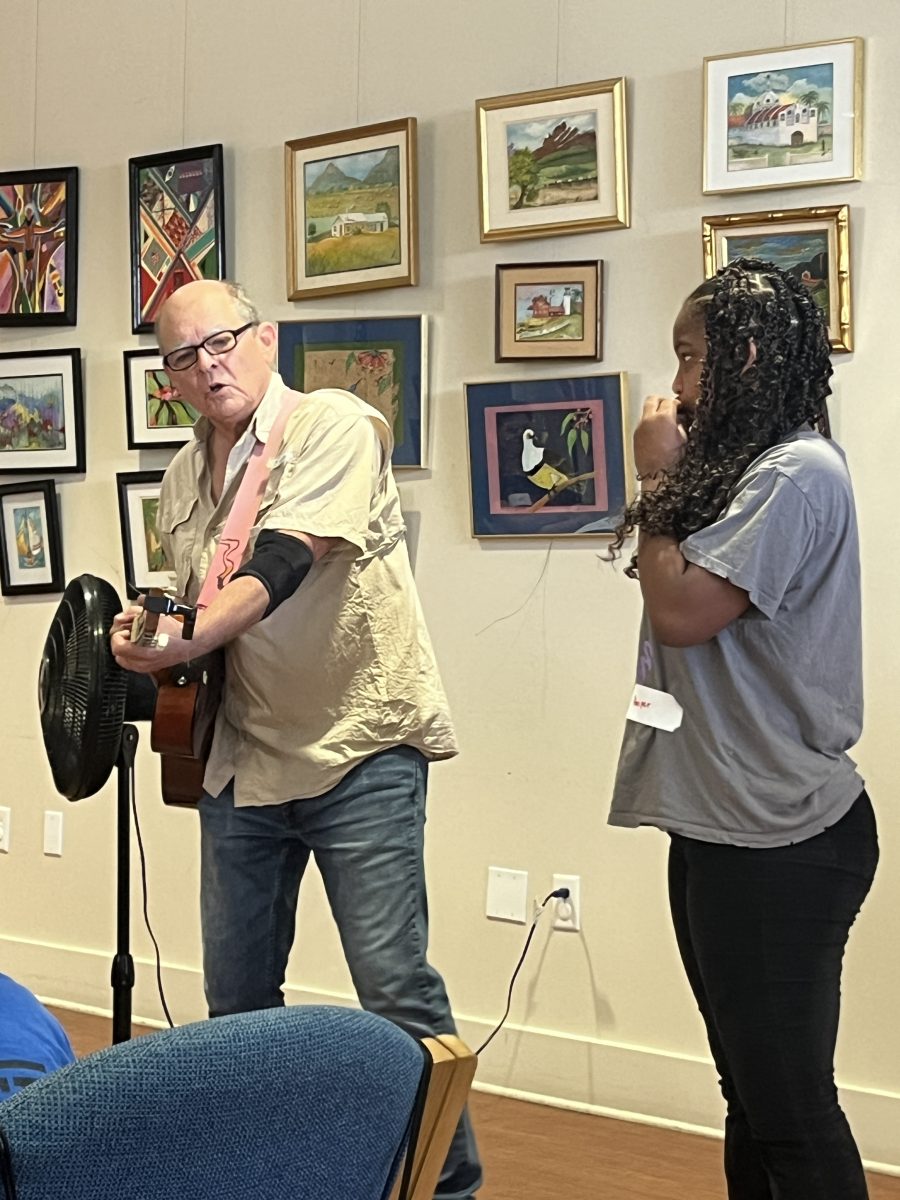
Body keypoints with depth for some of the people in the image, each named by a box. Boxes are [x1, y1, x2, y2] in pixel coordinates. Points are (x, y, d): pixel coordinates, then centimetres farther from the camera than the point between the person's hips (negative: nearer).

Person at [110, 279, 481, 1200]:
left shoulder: (332, 426, -9)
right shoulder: (182, 479, 12)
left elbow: (281, 567, -21)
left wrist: (182, 640, -29)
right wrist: (146, 640, 1)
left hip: (359, 747, -6)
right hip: (240, 754, 7)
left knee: (394, 986, -7)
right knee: (235, 998, 12)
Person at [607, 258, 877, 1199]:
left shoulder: (798, 475, -15)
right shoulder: (747, 469, 16)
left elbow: (681, 609, -18)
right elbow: (686, 605, 15)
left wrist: (658, 479, -8)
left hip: (778, 840, -10)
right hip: (722, 825, 10)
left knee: (790, 1105, -4)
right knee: (754, 1091, 17)